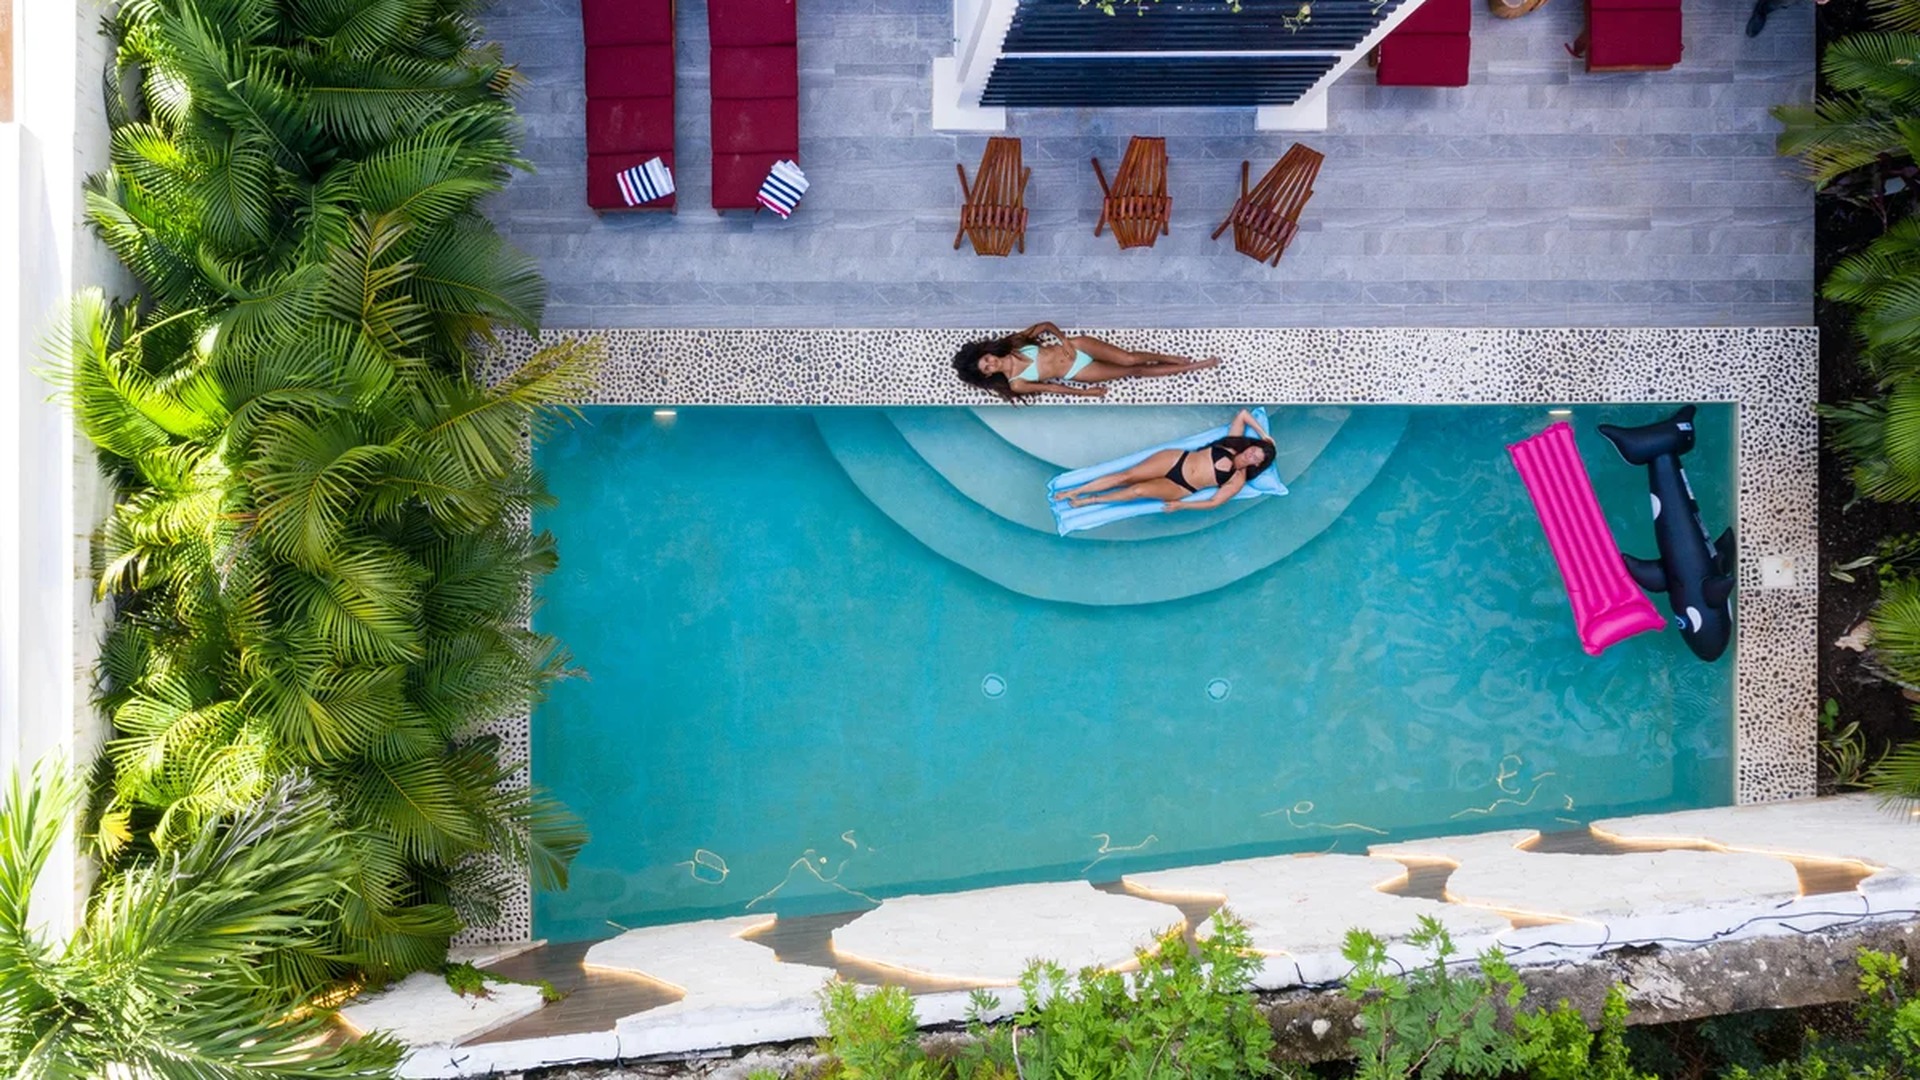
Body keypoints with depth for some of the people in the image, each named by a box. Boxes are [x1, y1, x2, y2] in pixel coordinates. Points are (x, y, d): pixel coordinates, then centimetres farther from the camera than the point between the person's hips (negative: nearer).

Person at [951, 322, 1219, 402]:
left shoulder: (1012, 345, -4)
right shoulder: (1015, 384, -11)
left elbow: (1046, 325, 4)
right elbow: (1051, 388, -9)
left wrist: (1063, 339, -13)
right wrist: (1084, 393, -8)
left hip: (1073, 347, 1)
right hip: (1074, 373, -1)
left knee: (1129, 359, -14)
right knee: (1135, 371, -2)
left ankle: (1178, 359, 9)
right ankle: (1192, 367, 8)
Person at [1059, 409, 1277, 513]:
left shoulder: (1238, 480, -6)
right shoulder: (1234, 441, 4)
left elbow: (1213, 502, -10)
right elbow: (1243, 414, 15)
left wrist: (1181, 505, -15)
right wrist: (1263, 435, 10)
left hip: (1181, 488, -4)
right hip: (1177, 460, 4)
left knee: (1138, 490, -23)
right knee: (1126, 476, -10)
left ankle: (1087, 501, -9)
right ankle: (1075, 491, -4)